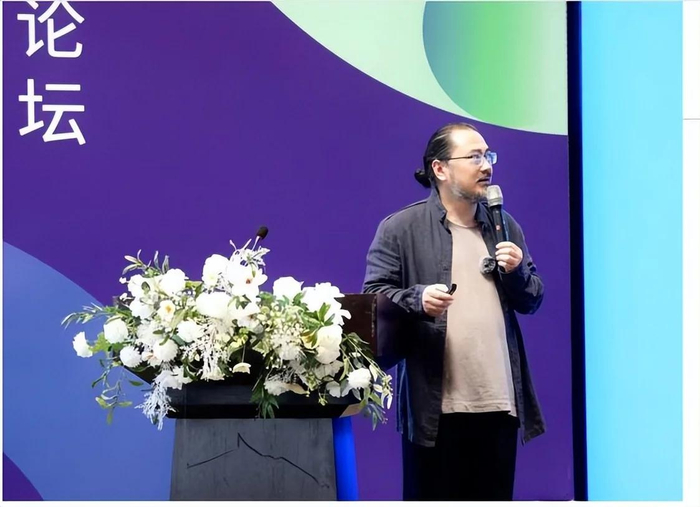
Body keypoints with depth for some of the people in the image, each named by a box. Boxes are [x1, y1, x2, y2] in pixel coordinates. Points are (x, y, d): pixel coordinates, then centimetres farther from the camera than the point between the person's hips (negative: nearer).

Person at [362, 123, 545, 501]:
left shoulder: (505, 226, 16)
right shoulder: (400, 228, 0)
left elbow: (531, 301, 19)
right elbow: (372, 296, -2)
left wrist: (518, 272, -2)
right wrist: (417, 299, -20)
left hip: (500, 400, 4)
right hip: (434, 403, -4)